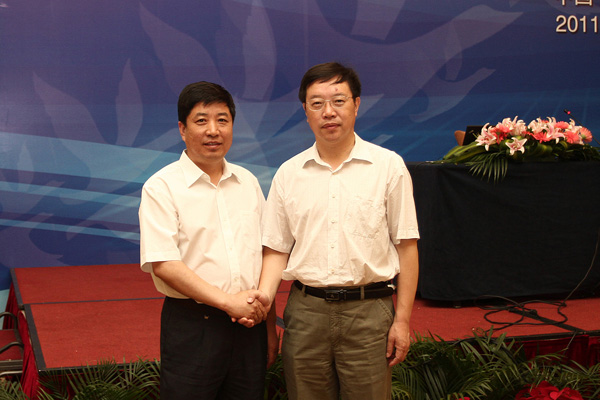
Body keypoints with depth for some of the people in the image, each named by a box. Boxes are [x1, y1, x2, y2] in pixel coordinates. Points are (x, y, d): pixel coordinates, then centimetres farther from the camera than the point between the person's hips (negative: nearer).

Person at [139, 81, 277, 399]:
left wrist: (269, 326, 11)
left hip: (249, 325, 5)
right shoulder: (161, 187, -4)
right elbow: (162, 263, -13)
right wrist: (228, 301, -17)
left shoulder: (248, 182, 12)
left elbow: (263, 256, 15)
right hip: (191, 325, -4)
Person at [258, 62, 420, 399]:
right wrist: (263, 299, -10)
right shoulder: (288, 174, 7)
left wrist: (403, 319, -4)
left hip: (368, 311, -2)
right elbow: (277, 249, 8)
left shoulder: (388, 166, 0)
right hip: (305, 310, 2)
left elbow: (406, 246, 0)